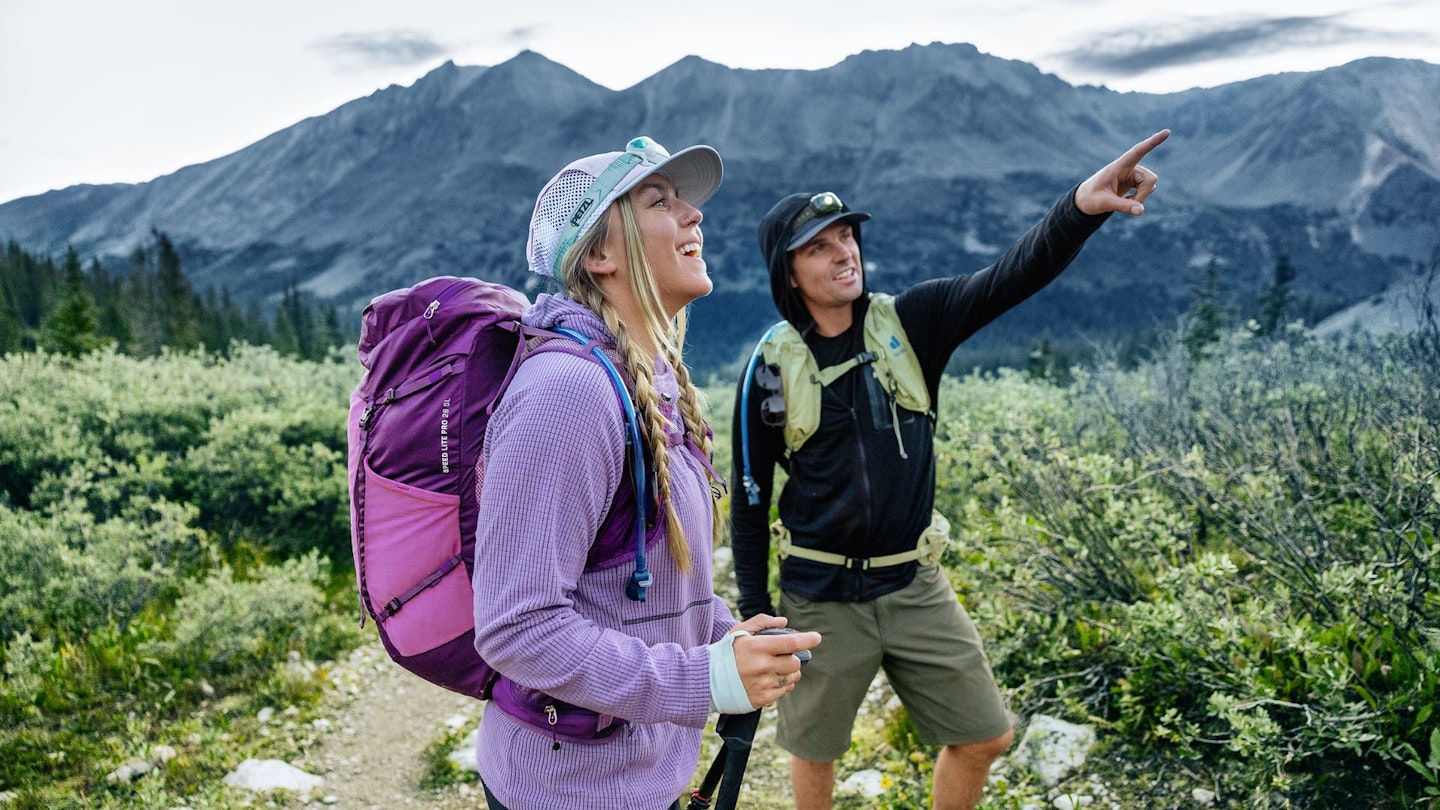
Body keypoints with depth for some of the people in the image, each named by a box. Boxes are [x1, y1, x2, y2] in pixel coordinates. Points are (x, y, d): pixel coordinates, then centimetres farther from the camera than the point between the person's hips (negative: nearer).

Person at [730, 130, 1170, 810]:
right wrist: (755, 611, -2)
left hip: (913, 586, 3)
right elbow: (749, 499, -4)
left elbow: (1010, 279, -21)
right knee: (814, 751, 15)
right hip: (820, 597, -2)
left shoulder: (910, 323, -6)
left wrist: (1080, 206, -39)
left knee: (984, 736, 10)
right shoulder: (772, 367, -11)